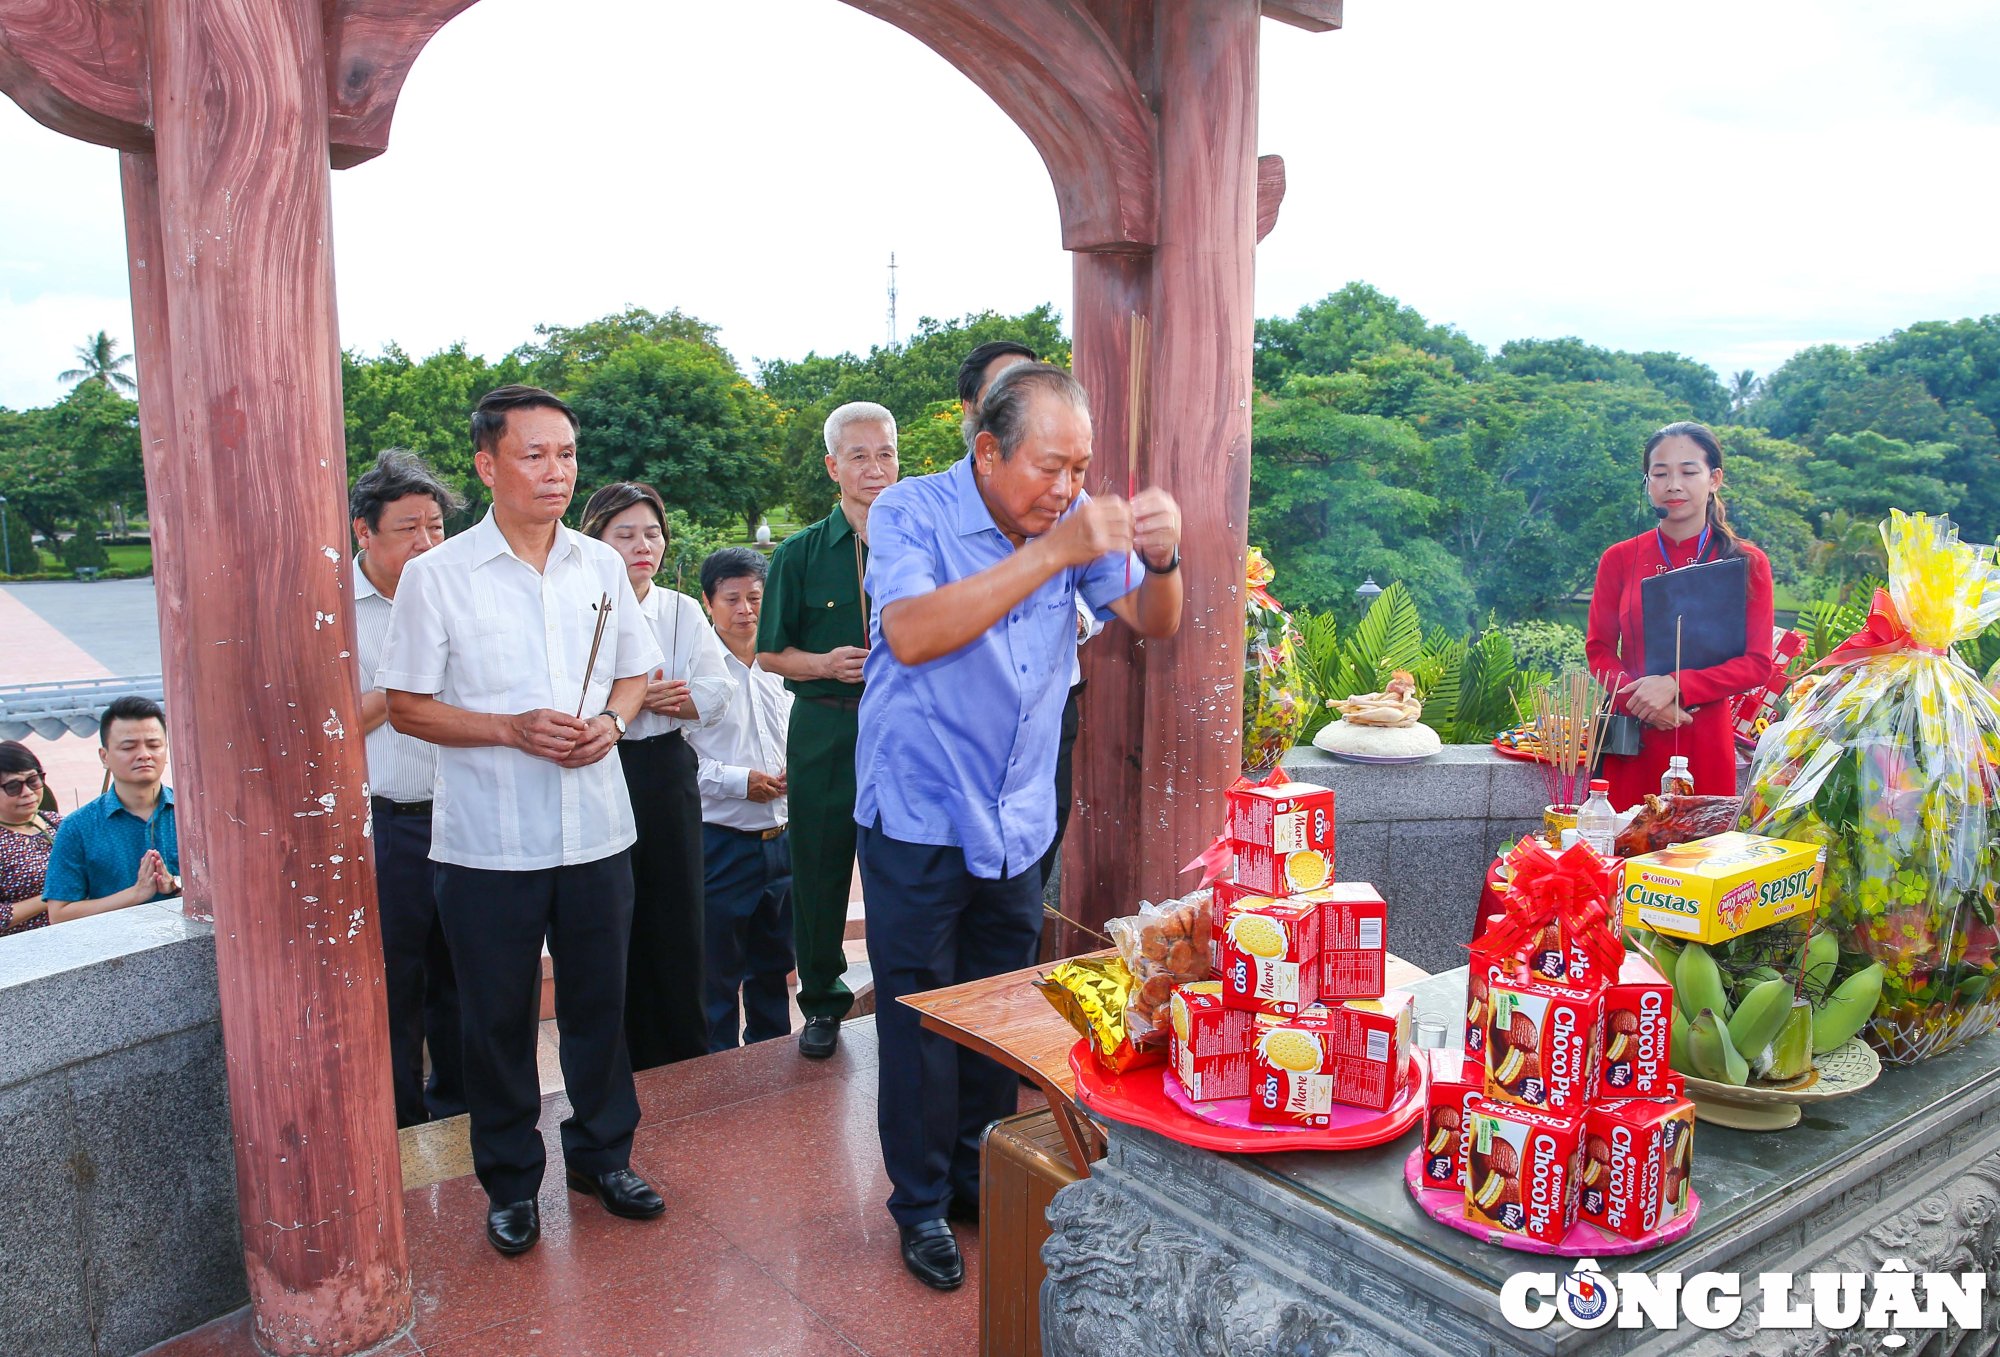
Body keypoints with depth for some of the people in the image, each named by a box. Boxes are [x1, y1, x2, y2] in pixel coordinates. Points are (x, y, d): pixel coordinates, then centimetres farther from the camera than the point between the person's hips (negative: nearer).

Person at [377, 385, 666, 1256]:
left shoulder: (601, 566, 6)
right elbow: (407, 705, -5)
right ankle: (511, 1181, 27)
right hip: (487, 842, -3)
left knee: (599, 1003, 15)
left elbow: (634, 671, 14)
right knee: (498, 1018, 10)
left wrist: (610, 721, -8)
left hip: (596, 831, 3)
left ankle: (603, 1155, 34)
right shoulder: (436, 577, -6)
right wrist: (512, 729, -18)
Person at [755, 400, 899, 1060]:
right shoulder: (800, 554, 4)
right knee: (819, 871, 7)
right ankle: (822, 1002, 26)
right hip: (824, 732, 0)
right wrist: (825, 664, -12)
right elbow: (770, 652, 6)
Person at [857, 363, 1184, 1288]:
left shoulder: (1069, 520, 0)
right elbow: (911, 633, -31)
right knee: (920, 1020, 5)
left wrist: (1161, 561, -20)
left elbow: (1152, 623, 3)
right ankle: (921, 1204, 23)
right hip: (919, 819, -4)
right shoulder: (911, 513, -14)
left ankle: (980, 1175, 35)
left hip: (1016, 822, 5)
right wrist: (1051, 553, -33)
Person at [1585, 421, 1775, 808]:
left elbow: (1758, 664, -1)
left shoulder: (1747, 562, 4)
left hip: (1706, 742, 0)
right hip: (1635, 744, 1)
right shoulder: (1619, 559, 7)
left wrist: (1675, 686, -15)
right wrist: (1639, 700, -13)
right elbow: (1599, 651, 5)